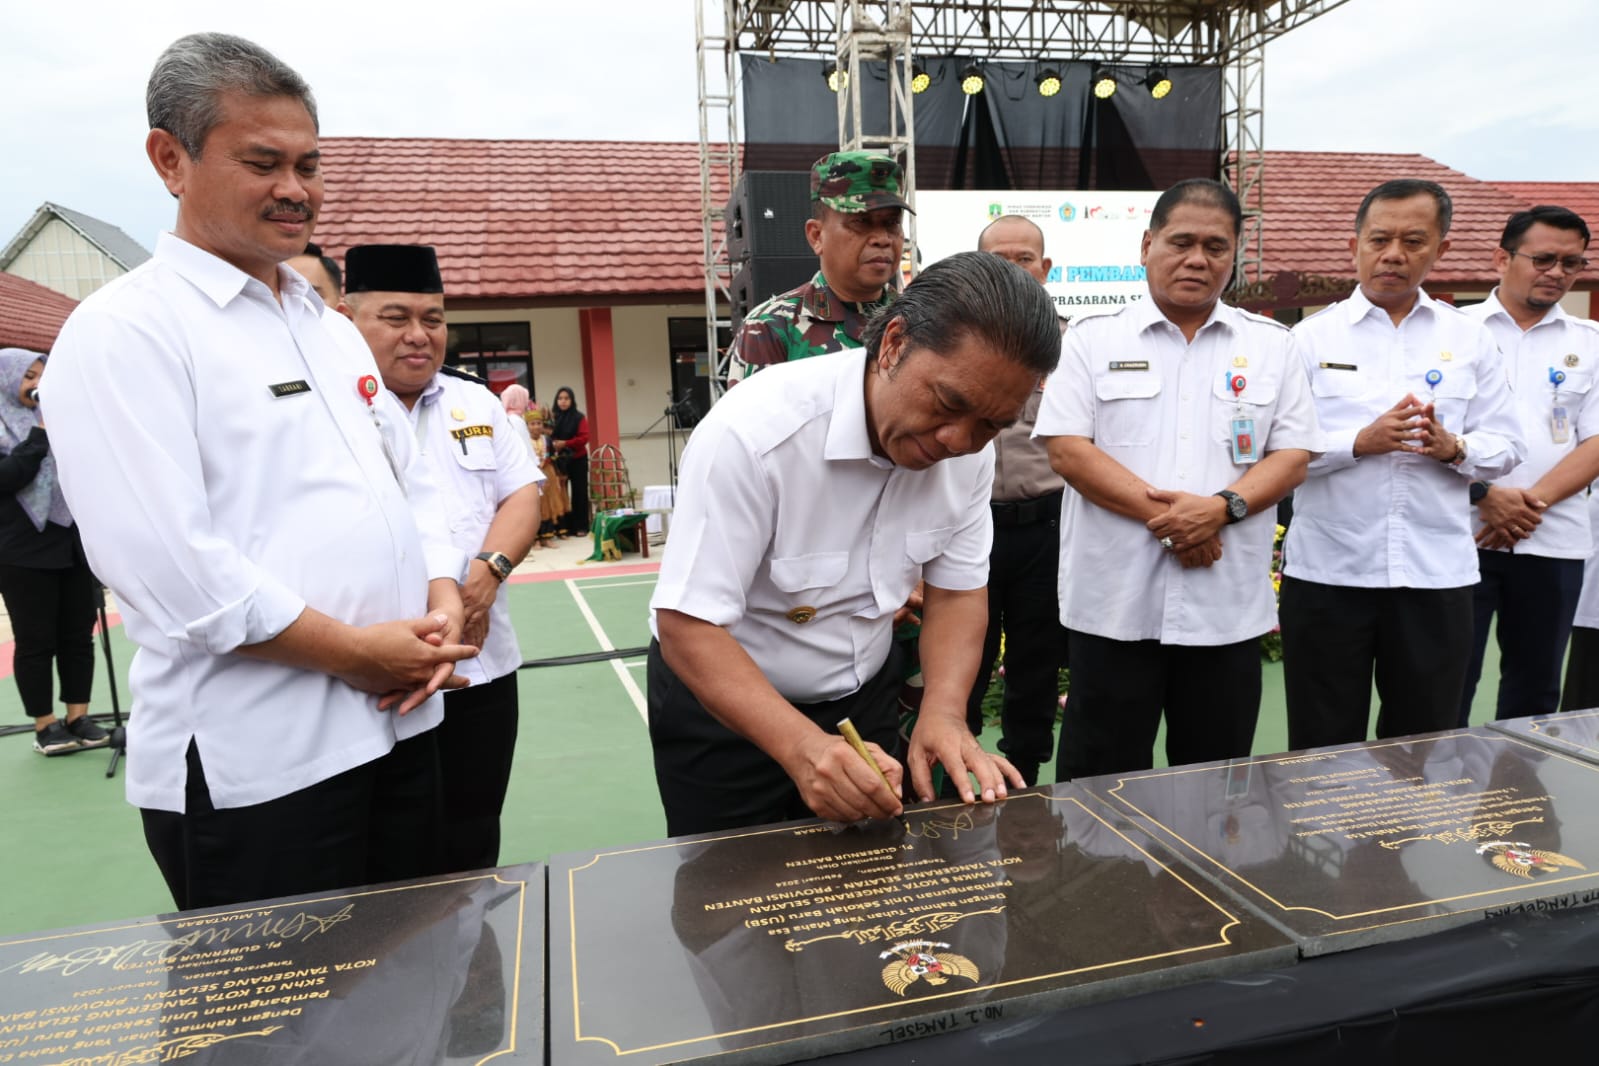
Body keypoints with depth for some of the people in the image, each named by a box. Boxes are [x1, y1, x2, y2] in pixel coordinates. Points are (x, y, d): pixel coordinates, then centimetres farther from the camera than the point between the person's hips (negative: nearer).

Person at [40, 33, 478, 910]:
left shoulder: (333, 330, 15)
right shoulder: (123, 334, -9)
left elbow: (413, 484, 15)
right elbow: (167, 561, -19)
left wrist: (442, 607, -3)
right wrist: (356, 652, -15)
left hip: (398, 724, 7)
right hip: (250, 767, -7)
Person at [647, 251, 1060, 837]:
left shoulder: (969, 449, -13)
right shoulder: (753, 431, -31)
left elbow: (958, 591, -5)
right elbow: (687, 625, -30)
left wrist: (944, 712, -23)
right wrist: (802, 746, -43)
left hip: (865, 696, 5)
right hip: (720, 701, -4)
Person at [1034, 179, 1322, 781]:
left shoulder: (1270, 346, 10)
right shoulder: (1093, 340, 3)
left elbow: (1293, 455, 5)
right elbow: (1066, 449, -7)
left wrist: (1221, 507, -14)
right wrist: (1163, 515, -15)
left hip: (1226, 610, 3)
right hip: (1113, 603, -2)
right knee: (1101, 785, 6)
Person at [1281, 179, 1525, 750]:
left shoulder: (1470, 340, 9)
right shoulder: (1311, 337, 1)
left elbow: (1506, 445, 8)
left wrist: (1452, 447, -12)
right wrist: (1361, 441, -19)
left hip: (1437, 574, 3)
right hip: (1327, 571, -2)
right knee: (1322, 747, 7)